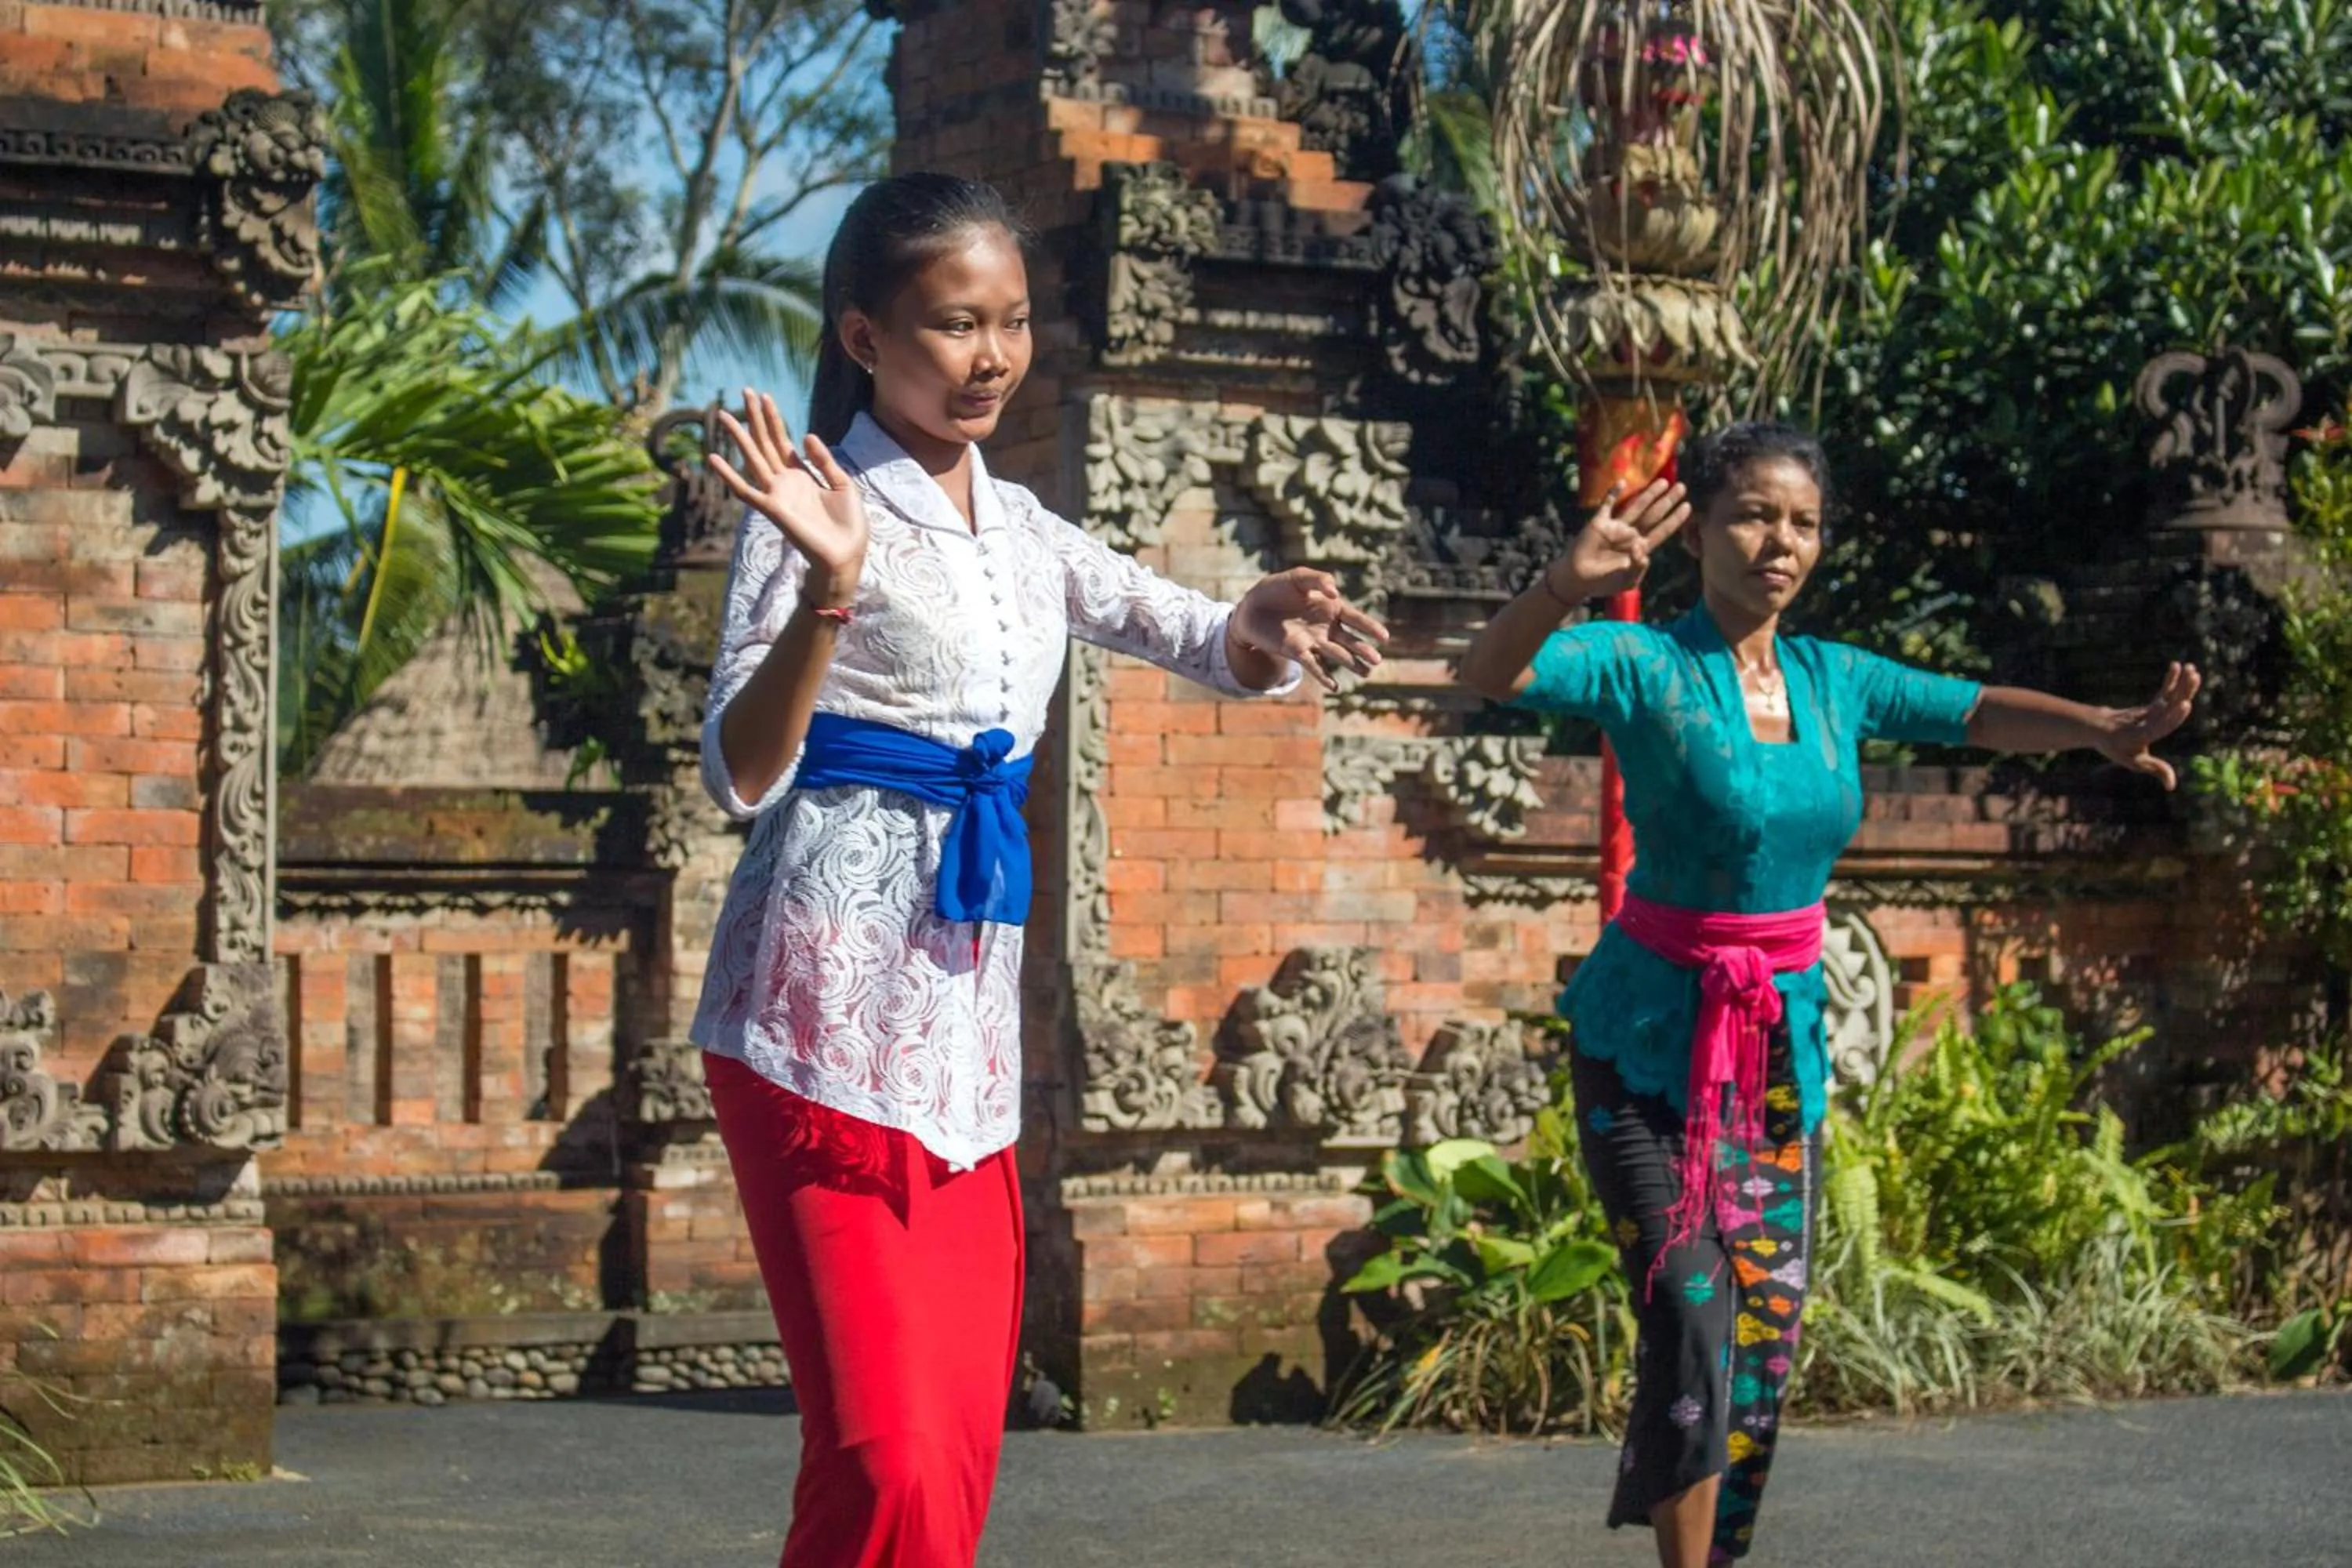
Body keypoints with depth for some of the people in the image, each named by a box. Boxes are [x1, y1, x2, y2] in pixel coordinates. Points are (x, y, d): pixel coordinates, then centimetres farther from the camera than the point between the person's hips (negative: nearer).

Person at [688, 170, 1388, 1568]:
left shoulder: (1020, 532, 15)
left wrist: (1268, 626, -1)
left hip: (971, 1016, 7)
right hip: (833, 1010, -7)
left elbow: (1204, 646, 23)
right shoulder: (823, 508, -5)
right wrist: (828, 594, -30)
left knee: (962, 1441, 7)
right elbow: (741, 774, -13)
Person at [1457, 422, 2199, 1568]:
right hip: (1652, 1038, -6)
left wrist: (2101, 728, -15)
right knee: (1693, 1324, -13)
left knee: (1767, 1328, 8)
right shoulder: (1646, 668, -13)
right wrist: (1567, 587, -51)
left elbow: (1982, 714, 6)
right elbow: (1491, 672, -28)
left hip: (1783, 1038, 6)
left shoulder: (1834, 681, 5)